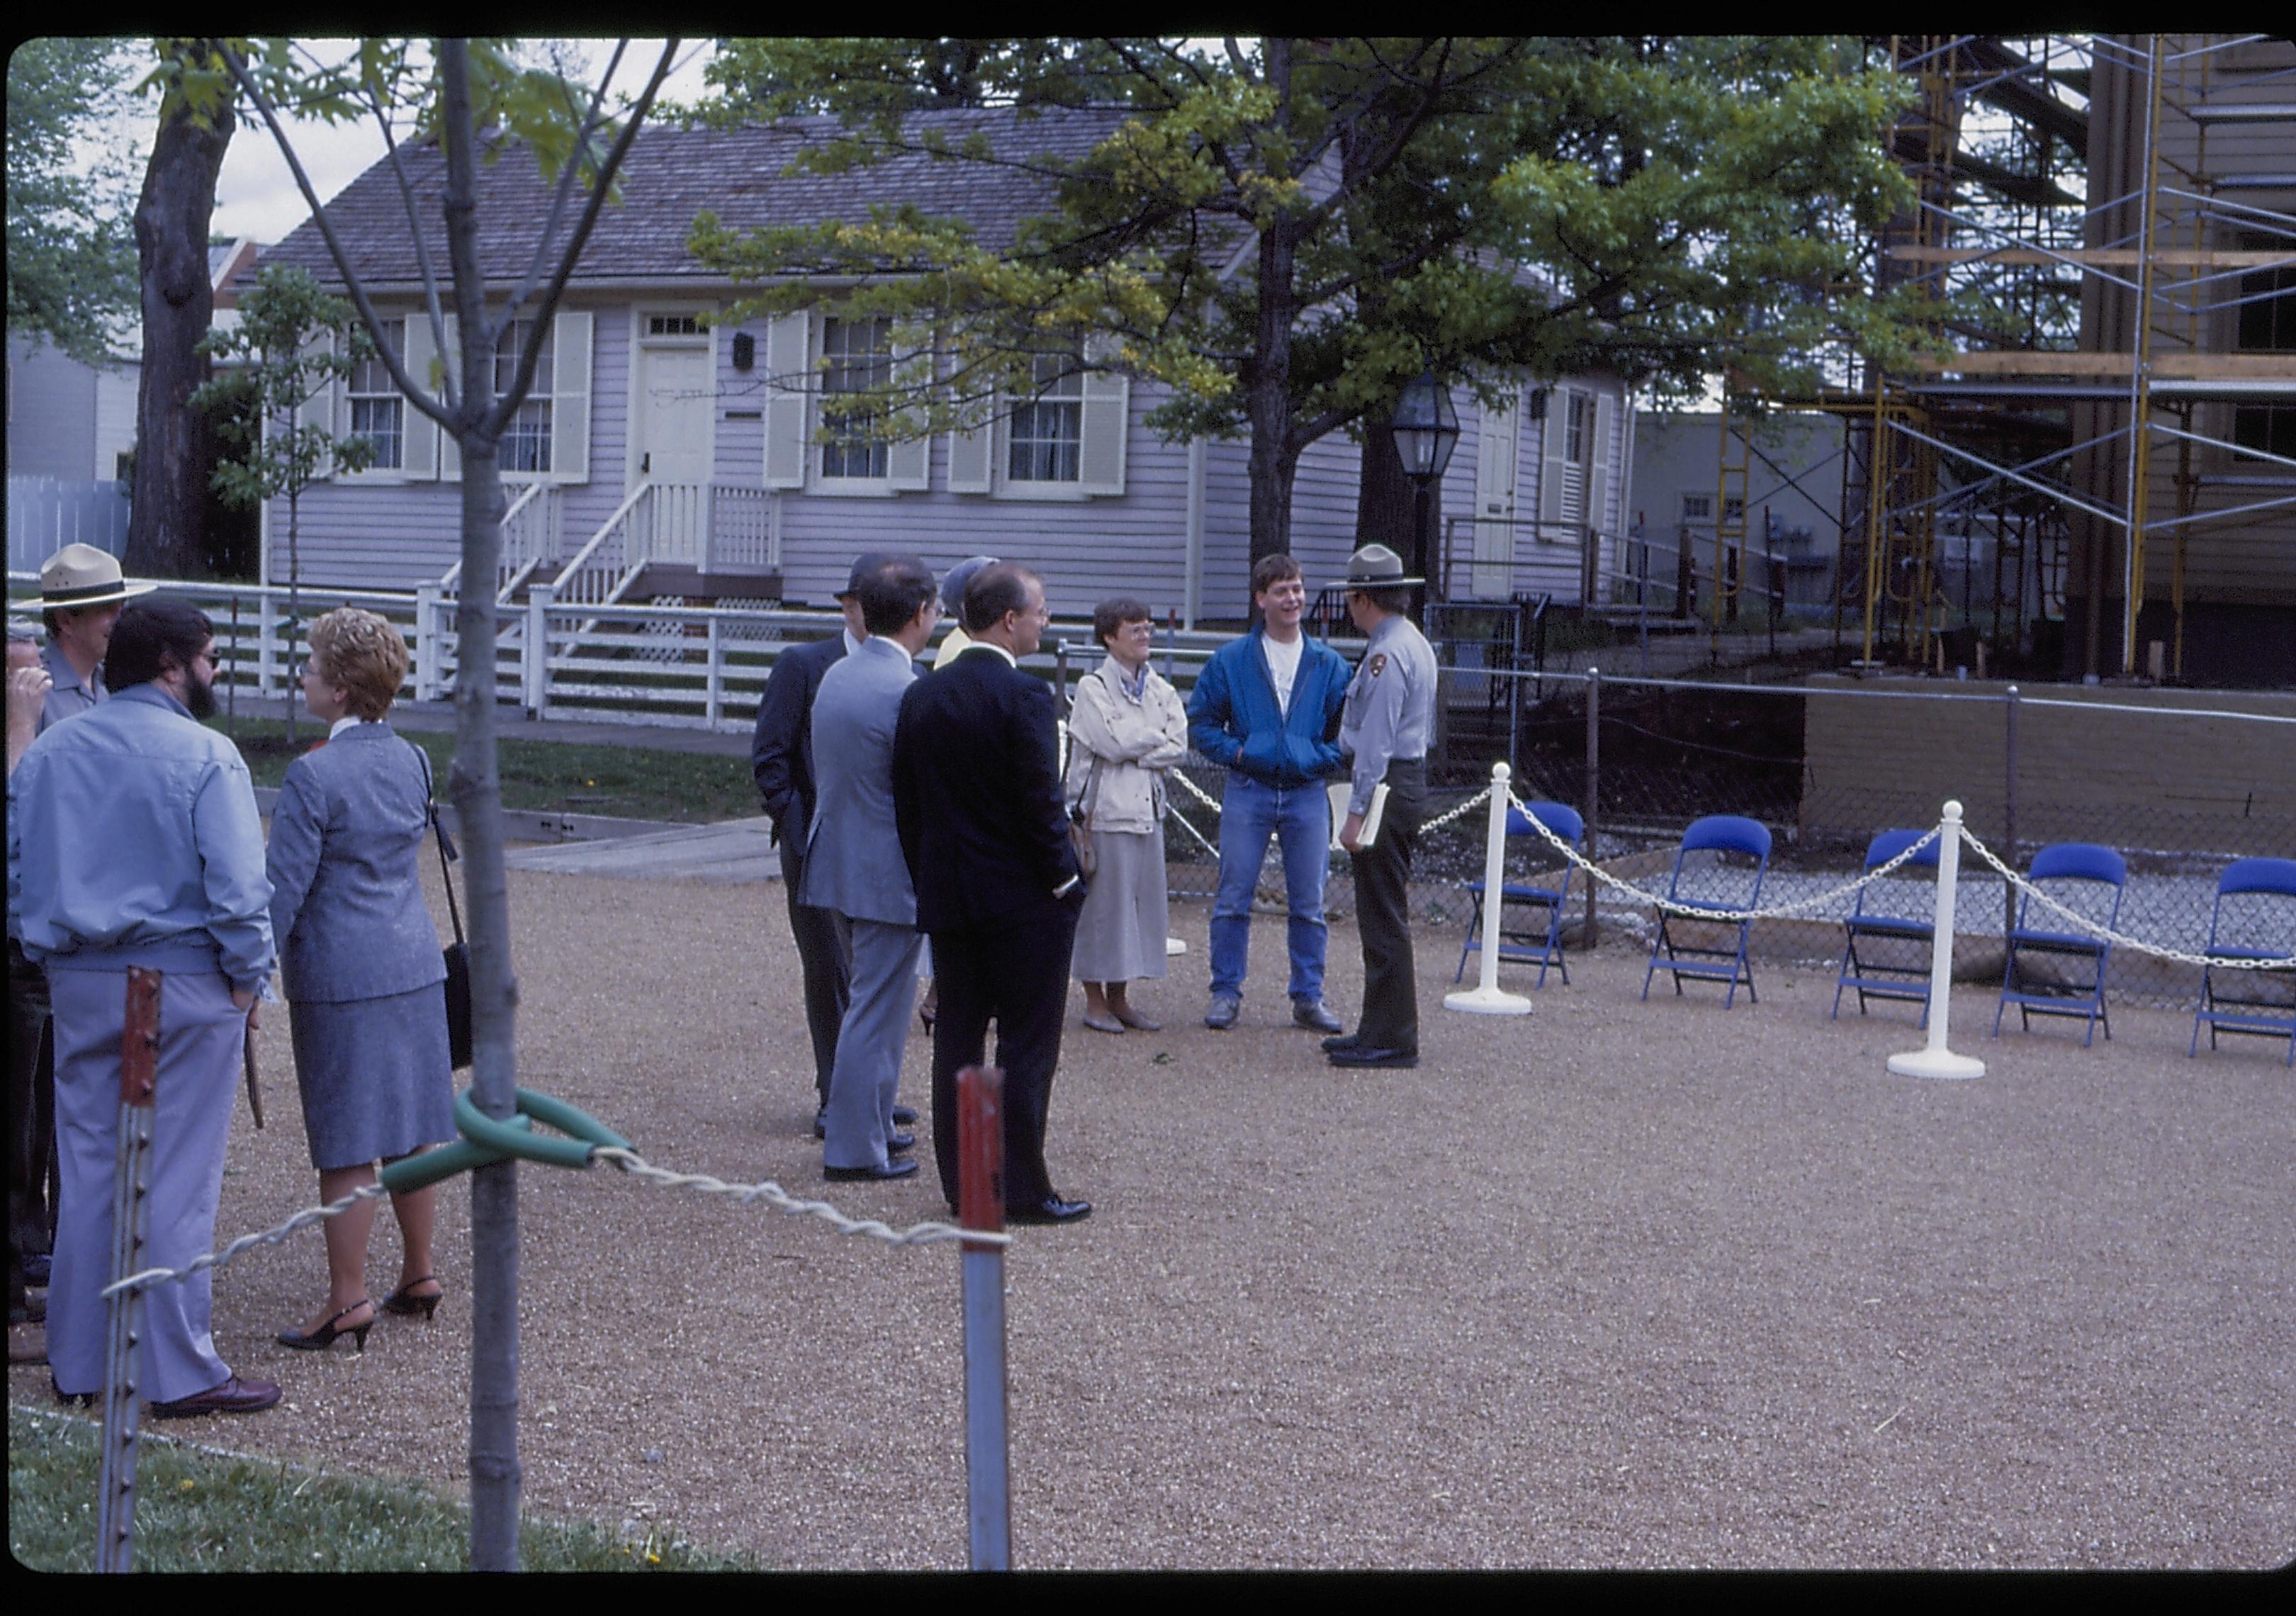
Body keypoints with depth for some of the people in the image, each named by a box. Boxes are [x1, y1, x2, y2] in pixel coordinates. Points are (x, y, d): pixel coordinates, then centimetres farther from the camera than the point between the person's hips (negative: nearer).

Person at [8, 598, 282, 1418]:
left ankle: (79, 1360, 20)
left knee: (88, 1170, 13)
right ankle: (178, 1372, 4)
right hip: (185, 984, -5)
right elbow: (238, 887, -16)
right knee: (176, 1180, -1)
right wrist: (248, 978, -5)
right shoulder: (205, 756, -11)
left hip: (79, 983, 6)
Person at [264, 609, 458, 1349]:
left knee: (347, 1147, -1)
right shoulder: (411, 761, 5)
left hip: (339, 979, -7)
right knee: (413, 1128, 15)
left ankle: (348, 1299, 5)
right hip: (415, 967, 7)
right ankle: (420, 1272, 25)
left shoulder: (313, 775, -16)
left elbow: (284, 890, -16)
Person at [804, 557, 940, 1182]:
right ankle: (854, 1149, 6)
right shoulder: (907, 691, -21)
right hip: (888, 874, -9)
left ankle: (872, 1124, 31)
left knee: (875, 1004, 21)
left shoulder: (836, 677, 7)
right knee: (878, 1009, 0)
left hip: (840, 861, 9)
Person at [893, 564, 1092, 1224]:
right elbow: (1040, 802, -17)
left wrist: (926, 880, 15)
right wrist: (1064, 879, -6)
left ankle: (960, 1183, 16)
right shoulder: (1024, 695, -16)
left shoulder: (922, 694, 6)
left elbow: (905, 801, 9)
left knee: (957, 1037, 11)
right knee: (1026, 1044, 1)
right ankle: (1021, 1187, 4)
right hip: (1023, 898, -6)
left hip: (946, 896, 6)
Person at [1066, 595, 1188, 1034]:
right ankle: (1095, 1000, 7)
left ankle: (1120, 998, 17)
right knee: (1102, 903, -3)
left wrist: (1134, 752, -11)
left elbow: (1178, 747, 2)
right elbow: (1114, 743, -16)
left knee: (1142, 899, 7)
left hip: (1147, 808, 6)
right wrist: (1156, 736, -3)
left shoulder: (1161, 691, 13)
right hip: (1106, 810, -6)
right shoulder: (1093, 688, -4)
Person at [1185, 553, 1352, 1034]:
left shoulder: (1328, 664, 7)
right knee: (1233, 899, 0)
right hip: (1248, 791, -1)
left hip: (1307, 793, 1)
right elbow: (1200, 720, 7)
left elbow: (1347, 727, 13)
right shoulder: (1231, 660, 2)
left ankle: (1308, 998, 13)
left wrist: (1324, 758, -4)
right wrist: (1234, 752, -6)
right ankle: (1226, 993, 9)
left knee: (1308, 903, 5)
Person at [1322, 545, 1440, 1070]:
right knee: (1384, 915, 15)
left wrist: (1356, 813, -20)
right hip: (1412, 781, 11)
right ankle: (1381, 1030, 22)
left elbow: (1375, 743, -20)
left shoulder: (1386, 654, -16)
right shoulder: (1415, 643, 16)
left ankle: (1391, 1040, -4)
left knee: (1384, 919, -7)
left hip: (1386, 789, -11)